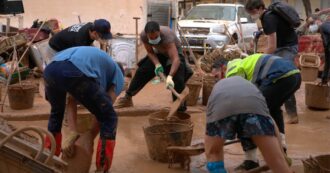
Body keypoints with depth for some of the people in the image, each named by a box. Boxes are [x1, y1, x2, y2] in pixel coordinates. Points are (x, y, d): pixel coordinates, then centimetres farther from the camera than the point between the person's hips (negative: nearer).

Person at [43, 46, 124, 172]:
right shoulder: (118, 75, 30)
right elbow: (105, 106, 20)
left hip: (50, 69, 7)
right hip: (75, 73, -6)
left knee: (56, 113, 36)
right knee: (109, 118, 14)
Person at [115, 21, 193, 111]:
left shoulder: (167, 36, -43)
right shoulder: (143, 36, -28)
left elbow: (176, 59, -51)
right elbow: (150, 52, -11)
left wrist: (170, 76, -64)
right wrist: (157, 64, -29)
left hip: (174, 53, -4)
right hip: (158, 54, 5)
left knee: (177, 80, -22)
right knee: (141, 72, 1)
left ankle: (180, 106, -6)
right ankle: (127, 98, 17)